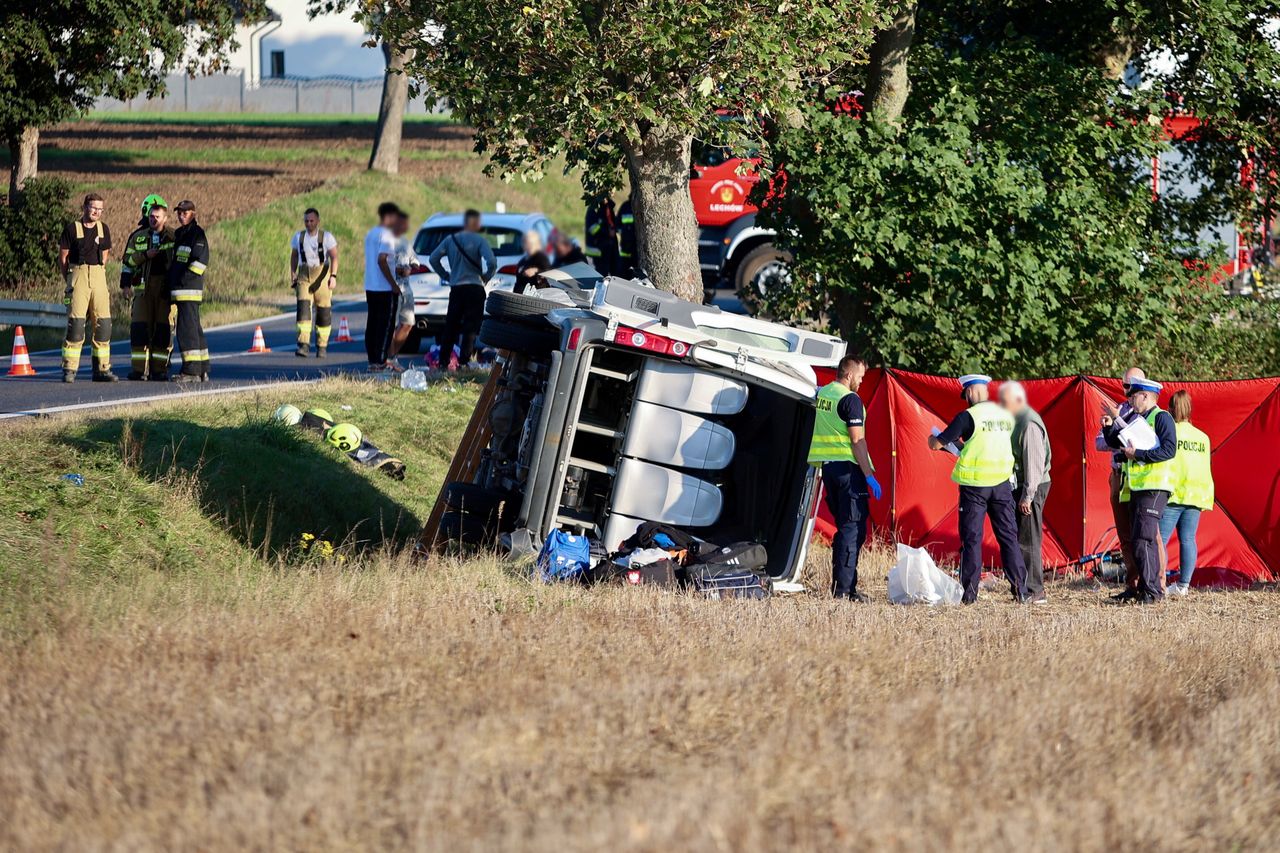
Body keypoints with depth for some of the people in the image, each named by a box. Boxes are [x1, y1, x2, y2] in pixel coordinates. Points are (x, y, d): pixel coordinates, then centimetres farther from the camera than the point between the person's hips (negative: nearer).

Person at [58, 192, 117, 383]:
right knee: (76, 323, -10)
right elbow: (62, 258, 1)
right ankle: (69, 370, -8)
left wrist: (97, 274, 14)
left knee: (103, 324, 1)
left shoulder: (103, 229, 12)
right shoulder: (72, 228, -2)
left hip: (99, 277, 4)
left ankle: (102, 369, 8)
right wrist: (70, 281, 2)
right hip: (77, 273, -4)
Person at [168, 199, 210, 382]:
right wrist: (172, 283, 16)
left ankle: (191, 370, -14)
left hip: (189, 290, -10)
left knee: (187, 328, -12)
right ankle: (202, 370, 17)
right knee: (194, 329, 12)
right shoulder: (179, 234, 20)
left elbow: (201, 260, -18)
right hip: (179, 290, 10)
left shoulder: (197, 234, -8)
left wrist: (183, 280, -17)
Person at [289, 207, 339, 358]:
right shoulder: (298, 237, 8)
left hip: (322, 276, -2)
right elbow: (294, 256, 17)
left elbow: (334, 257, -5)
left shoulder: (326, 237, -1)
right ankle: (304, 345, -22)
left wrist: (333, 276, -15)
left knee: (323, 312, 2)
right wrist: (293, 275, 10)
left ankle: (322, 347, 14)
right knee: (303, 308, -15)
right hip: (304, 276, 2)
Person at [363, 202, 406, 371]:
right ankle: (380, 362, -8)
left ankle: (372, 360, 12)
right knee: (385, 325, -5)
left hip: (370, 287, 9)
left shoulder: (370, 234, 14)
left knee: (372, 324, 10)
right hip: (385, 288, -9)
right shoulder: (386, 235, -14)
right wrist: (394, 284, -18)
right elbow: (382, 260, -22)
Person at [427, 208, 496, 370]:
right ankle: (464, 361, -6)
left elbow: (433, 259, 5)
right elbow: (492, 262, -19)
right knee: (470, 328, 0)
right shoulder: (479, 241, -8)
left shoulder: (450, 240, 5)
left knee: (450, 326, 11)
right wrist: (485, 277, -1)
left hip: (455, 288, 4)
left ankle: (443, 361, 10)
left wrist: (446, 276, 12)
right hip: (474, 288, -4)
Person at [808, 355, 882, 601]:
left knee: (844, 527, 15)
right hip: (847, 467, -9)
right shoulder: (850, 399, -13)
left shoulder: (821, 394, 13)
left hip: (827, 466, 9)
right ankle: (844, 588, -10)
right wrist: (869, 475, -15)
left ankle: (839, 585, 15)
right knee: (853, 528, -6)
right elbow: (857, 440, -17)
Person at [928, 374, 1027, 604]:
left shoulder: (968, 416, -9)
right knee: (1008, 536, 8)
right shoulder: (1006, 414, 8)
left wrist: (932, 438, 17)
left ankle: (969, 592, -1)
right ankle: (1020, 589, 5)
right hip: (1002, 482, 4)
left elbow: (936, 444, -7)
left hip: (975, 485, -4)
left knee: (972, 538, 1)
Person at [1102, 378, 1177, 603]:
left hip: (1155, 489, -10)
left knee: (1144, 538, -16)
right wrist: (1110, 423, 8)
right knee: (1137, 540, 9)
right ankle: (1144, 587, 14)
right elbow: (1114, 442, 25)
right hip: (1137, 489, 10)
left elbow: (1169, 450, -18)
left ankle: (1152, 590, -17)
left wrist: (1137, 454, -18)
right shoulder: (1139, 420, 20)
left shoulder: (1162, 418, -7)